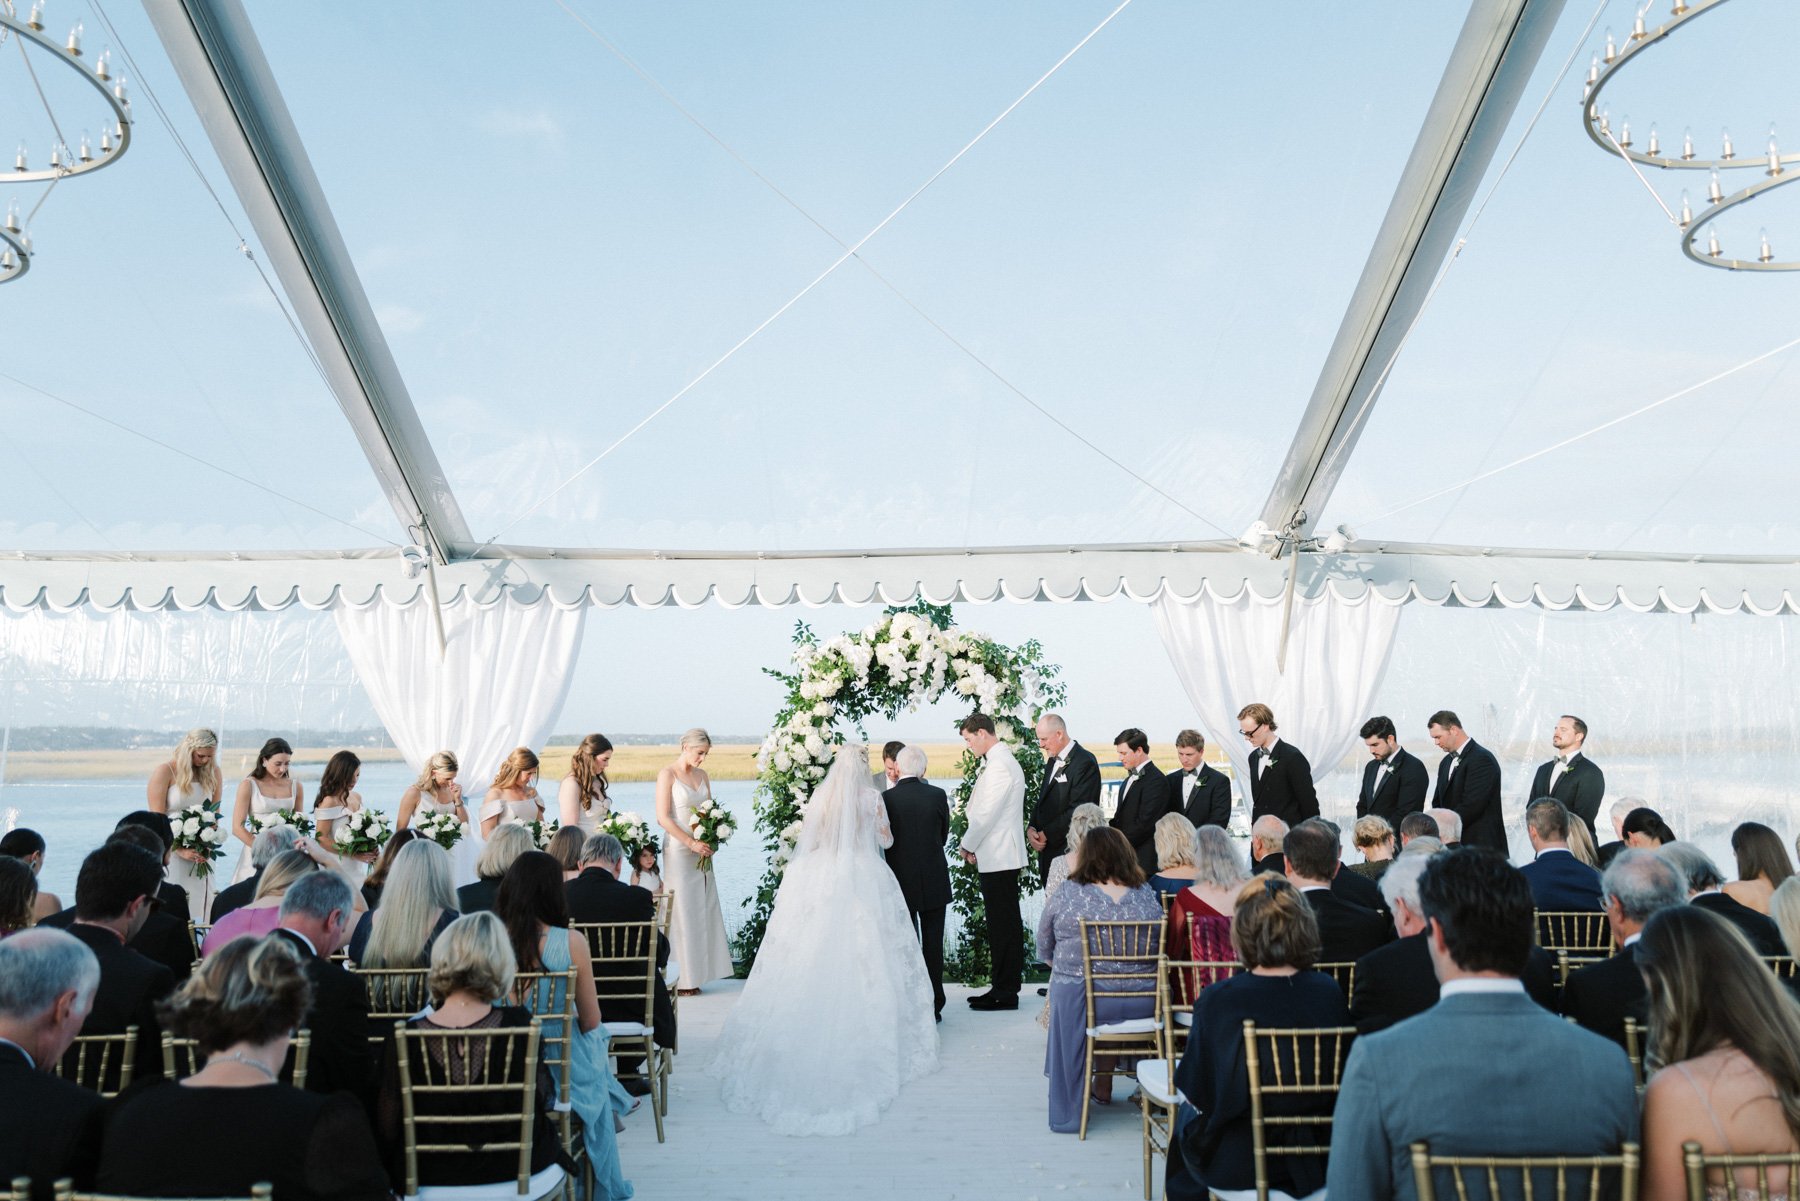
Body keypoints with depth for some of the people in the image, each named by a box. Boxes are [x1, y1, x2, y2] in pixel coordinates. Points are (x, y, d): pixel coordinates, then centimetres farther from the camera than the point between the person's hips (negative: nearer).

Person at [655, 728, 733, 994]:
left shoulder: (703, 777, 12)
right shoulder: (667, 775, -6)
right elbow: (663, 818, -12)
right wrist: (691, 843, -16)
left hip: (702, 853, 6)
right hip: (678, 851, -6)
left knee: (703, 910, 5)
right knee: (684, 913, -4)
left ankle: (695, 974, 11)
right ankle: (683, 979, 2)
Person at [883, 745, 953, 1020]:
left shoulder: (885, 798, -12)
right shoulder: (937, 795, -8)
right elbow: (944, 837, 3)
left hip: (900, 881, -1)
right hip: (934, 882, 1)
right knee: (933, 944, 11)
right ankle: (934, 1005, 16)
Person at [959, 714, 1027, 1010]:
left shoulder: (1000, 766, -17)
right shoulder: (999, 761, 14)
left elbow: (986, 814, -18)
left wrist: (967, 846, -5)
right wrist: (973, 847, 11)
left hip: (999, 858, -10)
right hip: (997, 856, 10)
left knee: (1004, 924, -3)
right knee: (1002, 923, 13)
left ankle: (1005, 992, 4)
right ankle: (1002, 985, 20)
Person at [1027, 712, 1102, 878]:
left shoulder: (1085, 762, -12)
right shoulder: (1052, 761, 17)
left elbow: (1079, 809, -17)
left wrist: (1046, 834, -13)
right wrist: (1032, 828, 0)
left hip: (1069, 850, -8)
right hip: (1048, 850, 8)